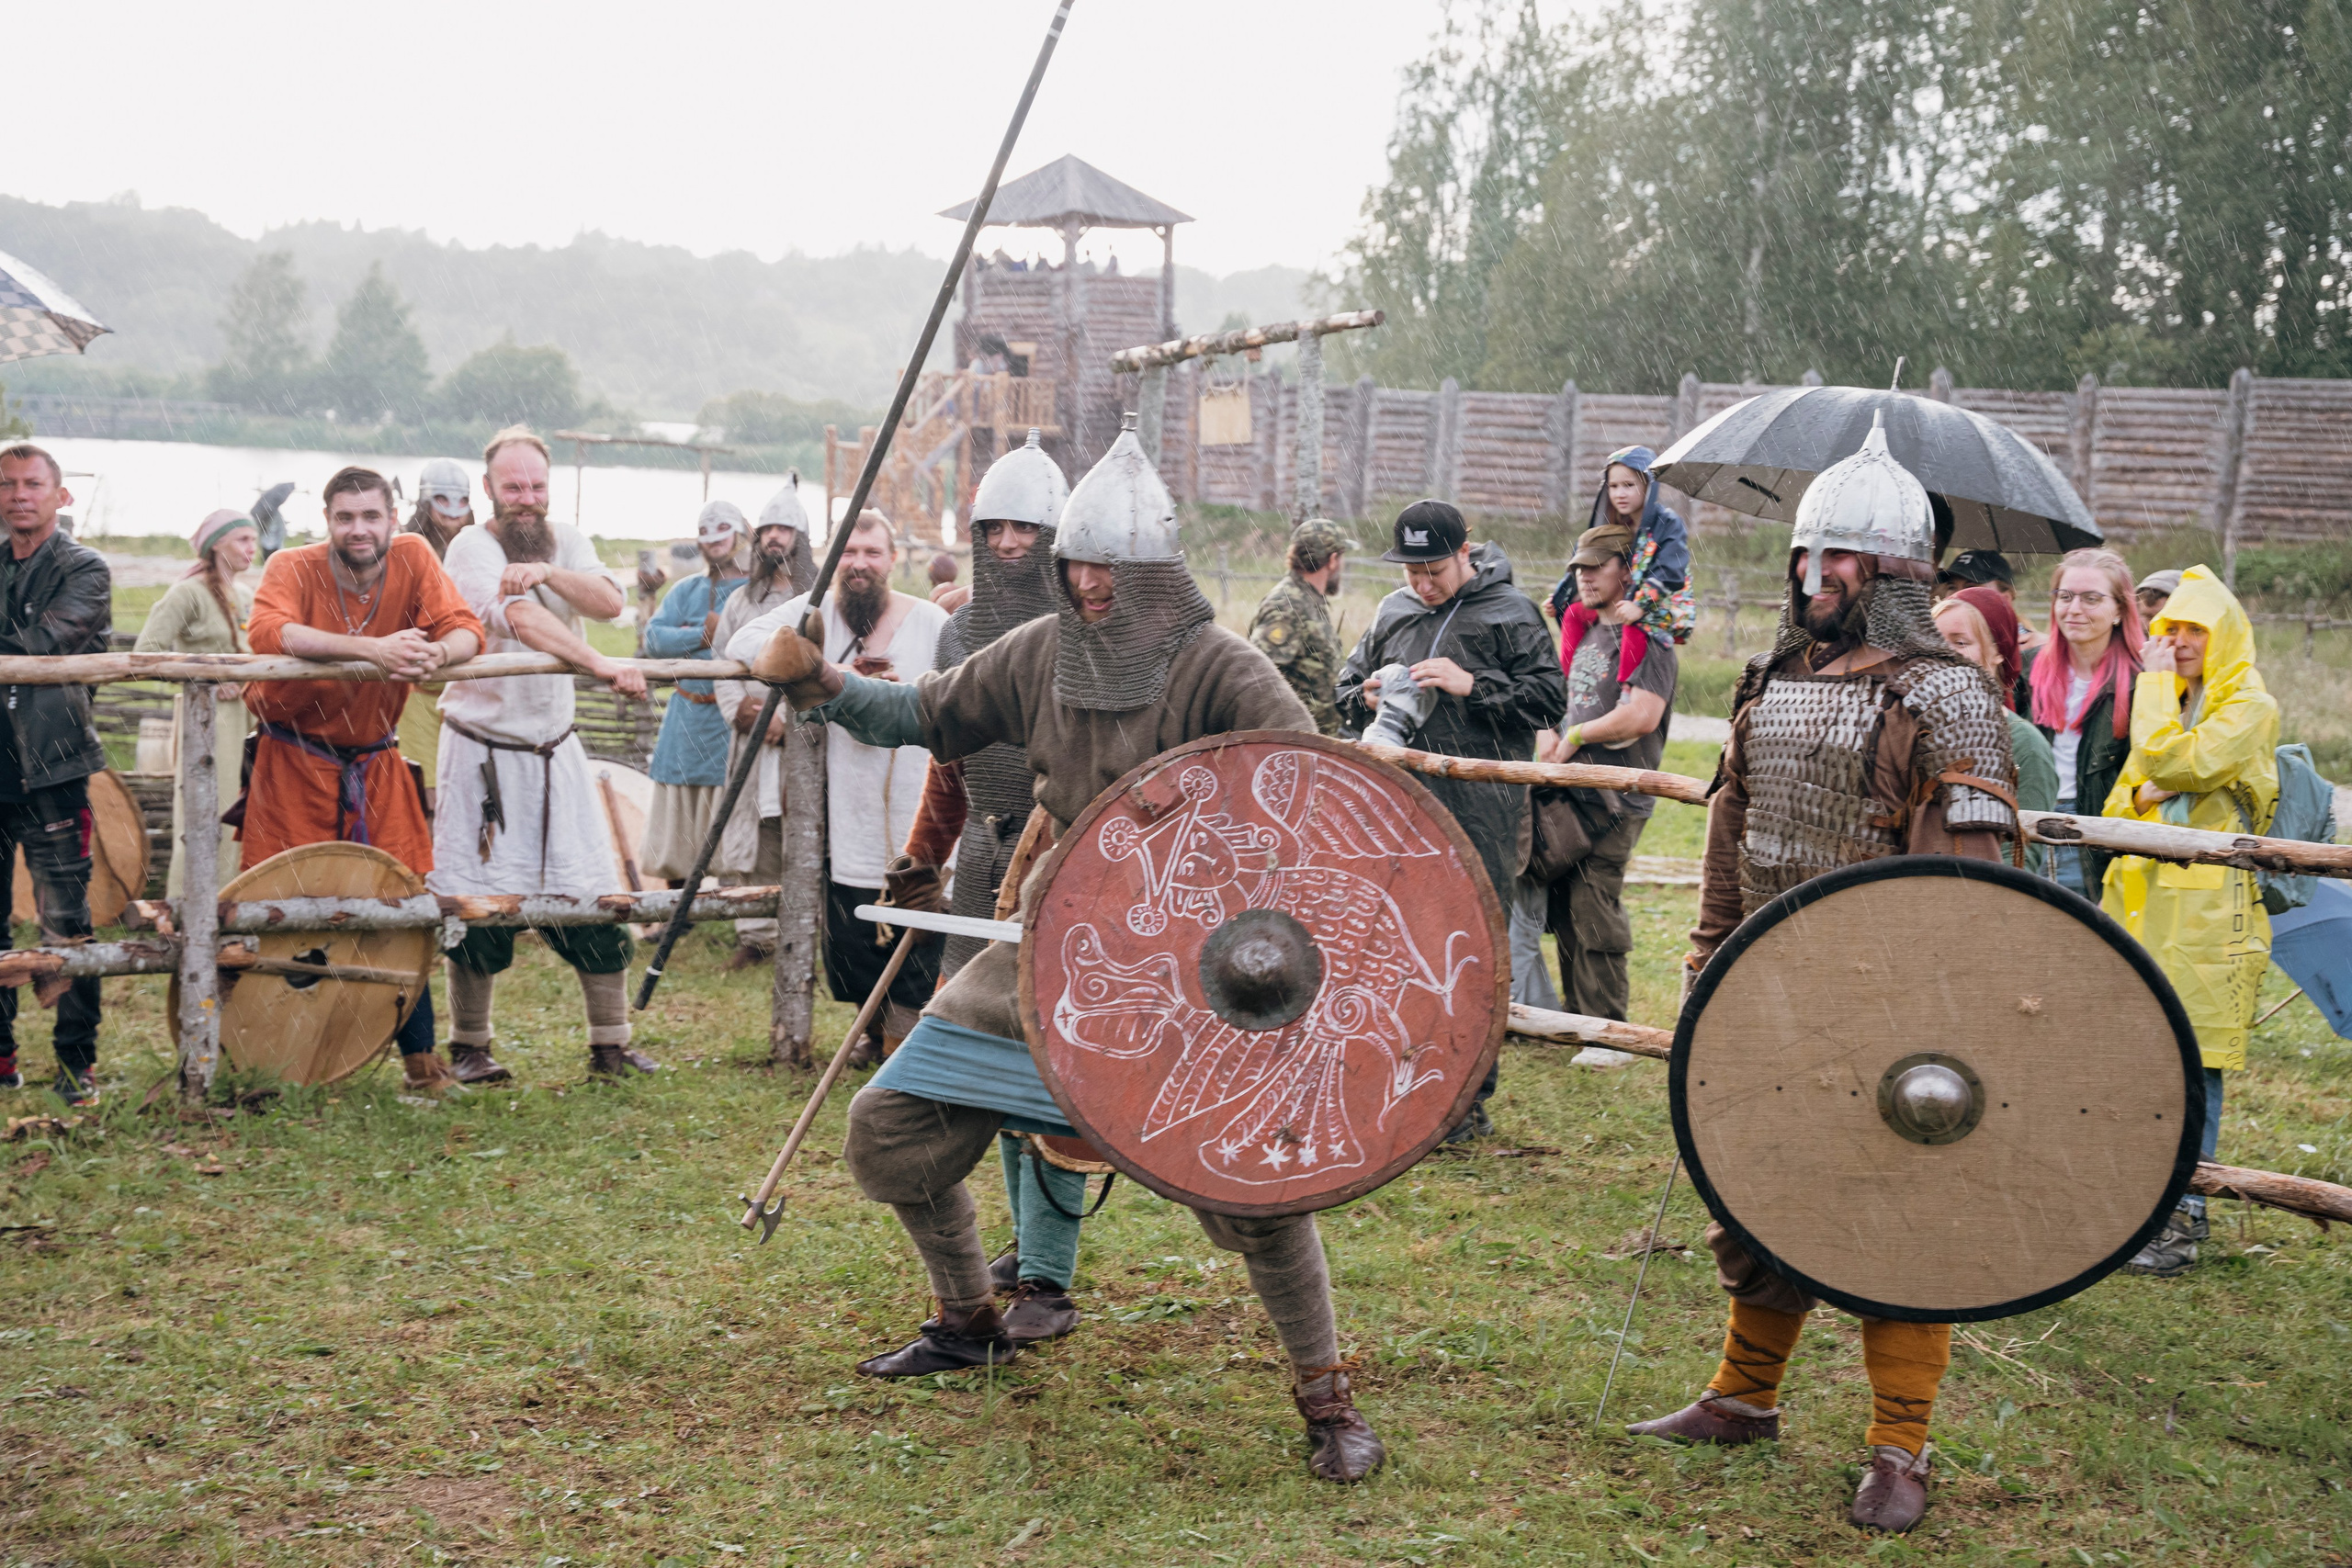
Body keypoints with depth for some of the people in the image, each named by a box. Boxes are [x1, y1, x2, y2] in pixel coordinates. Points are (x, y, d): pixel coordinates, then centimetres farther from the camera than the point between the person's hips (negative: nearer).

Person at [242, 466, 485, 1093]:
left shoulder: (413, 558, -4)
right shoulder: (292, 568, -13)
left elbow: (466, 630, -12)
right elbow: (268, 630, -33)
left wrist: (434, 653, -37)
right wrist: (371, 648, -43)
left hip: (376, 765, 3)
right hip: (294, 764, -2)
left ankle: (420, 1057, 12)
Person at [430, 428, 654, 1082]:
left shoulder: (565, 540, 8)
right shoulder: (472, 548, -11)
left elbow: (611, 602, -9)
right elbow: (522, 619, -27)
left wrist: (549, 571, -26)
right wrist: (601, 666, -39)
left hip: (556, 746, 5)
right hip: (484, 750, -5)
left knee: (596, 899, 2)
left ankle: (611, 1044, 11)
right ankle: (469, 1046, 15)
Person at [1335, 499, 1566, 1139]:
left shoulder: (1508, 613, -1)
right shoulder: (1392, 612, 14)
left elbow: (1551, 697, -5)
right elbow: (1347, 686, 24)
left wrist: (1472, 685, -15)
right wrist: (1366, 698, 1)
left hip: (1479, 815, -5)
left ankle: (1469, 1101, 5)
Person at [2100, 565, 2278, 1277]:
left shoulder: (2250, 708, -4)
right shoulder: (2171, 705, 21)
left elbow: (2175, 763, -18)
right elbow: (2119, 802, 17)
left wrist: (2157, 686, -7)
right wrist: (2145, 796, -5)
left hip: (2206, 906, -8)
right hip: (2143, 898, 8)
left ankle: (2183, 1222, -4)